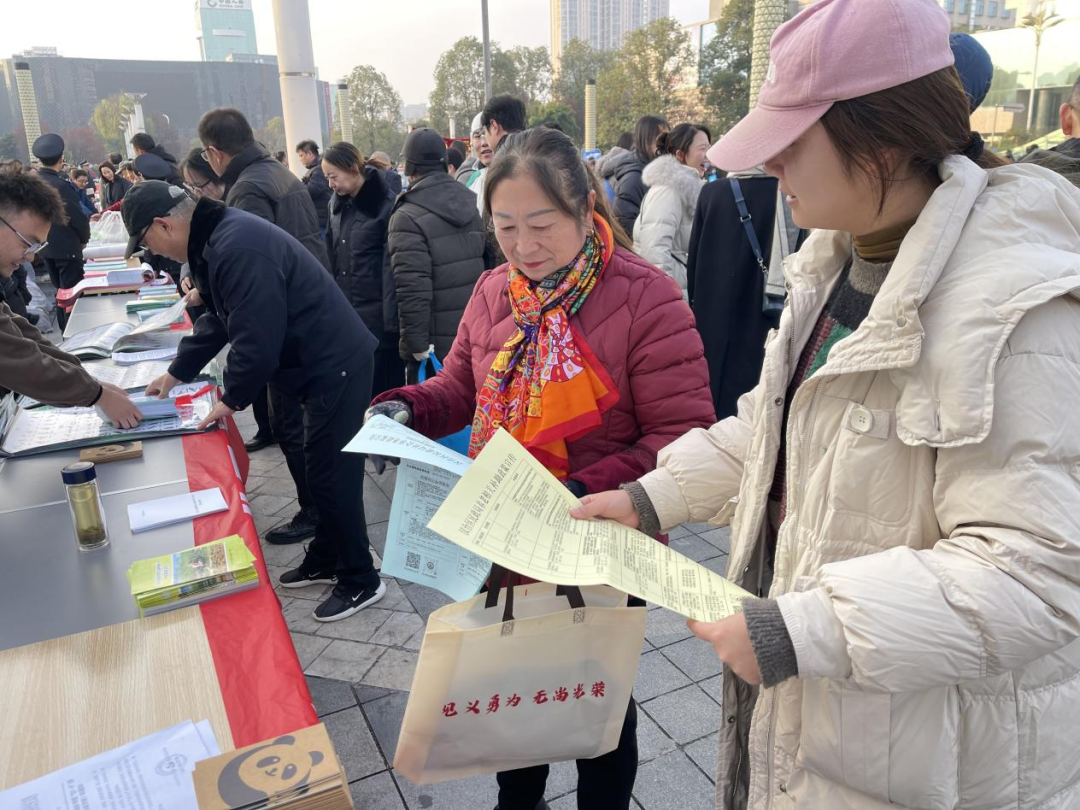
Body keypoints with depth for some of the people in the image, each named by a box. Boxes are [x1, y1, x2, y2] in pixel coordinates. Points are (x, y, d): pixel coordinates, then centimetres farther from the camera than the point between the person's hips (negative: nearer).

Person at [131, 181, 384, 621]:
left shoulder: (238, 249, -24)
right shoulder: (214, 238, 11)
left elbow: (256, 340, -24)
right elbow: (219, 319, 23)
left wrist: (231, 399, -8)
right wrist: (176, 373, 25)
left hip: (337, 369, -10)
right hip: (322, 365, 10)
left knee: (333, 476, -1)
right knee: (322, 469, 19)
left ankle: (360, 581, 16)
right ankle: (325, 561, 36)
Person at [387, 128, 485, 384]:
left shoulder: (408, 218, -15)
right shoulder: (469, 204, 7)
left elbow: (412, 289, -22)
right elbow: (489, 261, 10)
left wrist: (416, 343, -17)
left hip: (437, 343, -7)